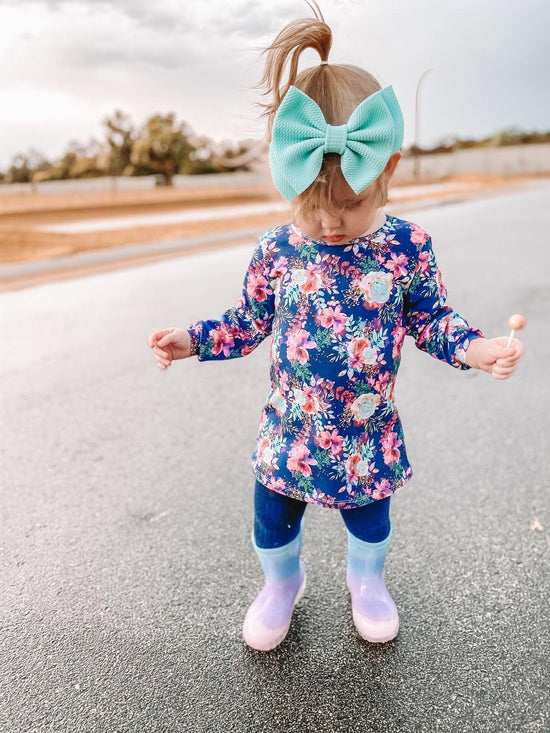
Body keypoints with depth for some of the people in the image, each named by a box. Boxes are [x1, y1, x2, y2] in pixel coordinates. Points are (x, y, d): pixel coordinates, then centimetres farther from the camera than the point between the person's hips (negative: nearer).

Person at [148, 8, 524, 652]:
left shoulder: (406, 247, -15)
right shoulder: (277, 250, -13)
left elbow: (430, 320, -2)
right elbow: (248, 323, 1)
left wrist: (475, 348, -19)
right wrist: (192, 340, -9)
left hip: (368, 435, 0)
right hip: (289, 432, 1)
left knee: (369, 521, 24)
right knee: (272, 524, 19)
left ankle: (366, 580, 58)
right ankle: (281, 584, 52)